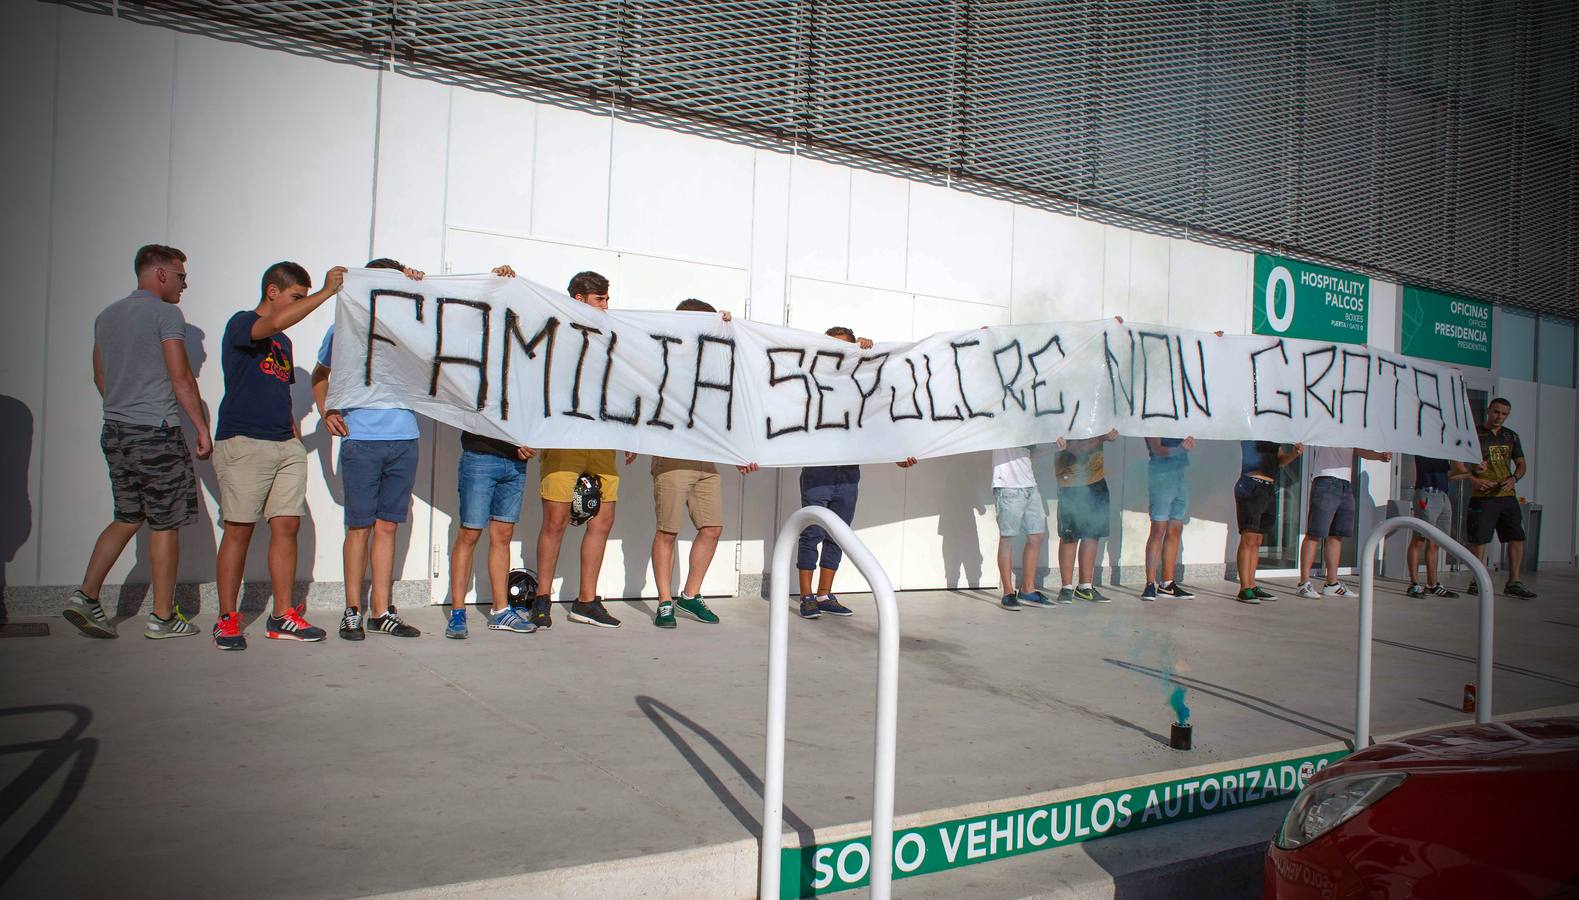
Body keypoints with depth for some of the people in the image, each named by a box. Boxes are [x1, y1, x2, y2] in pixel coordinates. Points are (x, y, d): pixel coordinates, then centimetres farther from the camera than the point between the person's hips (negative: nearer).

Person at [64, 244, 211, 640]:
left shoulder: (106, 316, 15)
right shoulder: (165, 313, -9)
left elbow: (100, 378, 20)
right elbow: (181, 378, -13)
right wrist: (202, 428, -8)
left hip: (115, 431, 8)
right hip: (157, 433, -7)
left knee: (127, 518, 17)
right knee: (165, 524, 1)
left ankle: (85, 595, 8)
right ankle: (162, 617, 6)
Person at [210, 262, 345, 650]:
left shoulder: (283, 342, 22)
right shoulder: (241, 323, -1)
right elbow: (273, 323, -24)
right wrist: (327, 291, -20)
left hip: (286, 445, 7)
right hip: (243, 442, -7)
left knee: (287, 526, 2)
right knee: (239, 529, -4)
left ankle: (283, 616, 7)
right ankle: (226, 619, 4)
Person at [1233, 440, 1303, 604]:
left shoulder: (1274, 439, 18)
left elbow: (1281, 460, 18)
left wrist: (1294, 453, -1)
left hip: (1270, 489, 8)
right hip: (1250, 487, -8)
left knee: (1256, 541, 9)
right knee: (1249, 538, -9)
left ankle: (1252, 586, 13)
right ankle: (1244, 589, -10)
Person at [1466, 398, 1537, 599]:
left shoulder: (1511, 436, 15)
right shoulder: (1474, 434, -1)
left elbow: (1521, 464, 18)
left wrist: (1513, 479, -3)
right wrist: (1474, 480, -18)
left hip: (1507, 496, 5)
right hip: (1482, 497, -5)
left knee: (1517, 537, 3)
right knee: (1479, 539, -3)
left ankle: (1513, 582, 11)